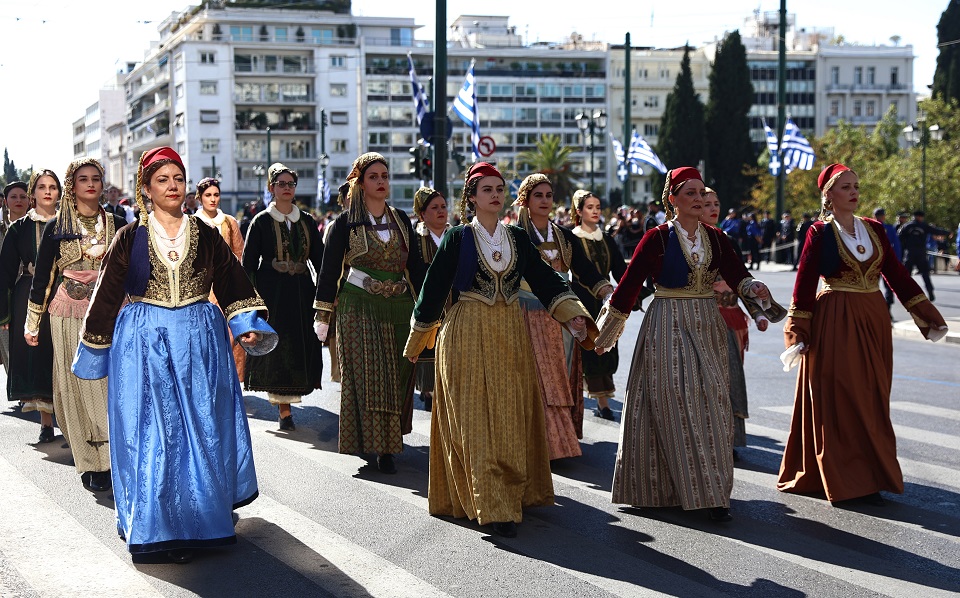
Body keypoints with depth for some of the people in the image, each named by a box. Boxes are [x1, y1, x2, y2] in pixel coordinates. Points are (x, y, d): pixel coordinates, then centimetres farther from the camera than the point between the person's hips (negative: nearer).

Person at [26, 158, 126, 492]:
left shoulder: (118, 226, 7)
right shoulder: (57, 228, 5)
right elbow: (42, 276, 7)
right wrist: (32, 323, 7)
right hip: (69, 315, 0)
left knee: (109, 383, -4)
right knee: (76, 385, 0)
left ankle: (107, 459, 1)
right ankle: (88, 461, 6)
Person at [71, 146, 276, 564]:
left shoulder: (205, 236, 6)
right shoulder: (130, 238, 2)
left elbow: (232, 280, 7)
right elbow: (108, 294, 6)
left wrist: (248, 325, -6)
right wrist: (94, 349, 8)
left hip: (200, 341, 2)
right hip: (144, 342, -2)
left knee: (201, 427, 3)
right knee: (150, 430, -1)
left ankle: (198, 519, 15)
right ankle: (156, 525, 6)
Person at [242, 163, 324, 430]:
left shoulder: (307, 222, 10)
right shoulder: (261, 222, 0)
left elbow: (320, 259, 10)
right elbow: (248, 263, -2)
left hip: (302, 293, 4)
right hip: (271, 293, -4)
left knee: (302, 347, 2)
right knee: (276, 347, -5)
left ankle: (284, 397, 16)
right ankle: (284, 410, 0)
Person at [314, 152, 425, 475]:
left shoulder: (401, 220, 10)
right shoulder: (347, 222, -1)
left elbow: (415, 265, 12)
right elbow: (330, 269, 0)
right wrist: (322, 315, -3)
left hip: (398, 308, 4)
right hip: (360, 309, -4)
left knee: (397, 376, 5)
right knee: (367, 376, -6)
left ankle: (389, 440, 16)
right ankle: (378, 446, -4)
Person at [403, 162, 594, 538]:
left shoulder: (517, 238, 8)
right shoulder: (457, 238, -3)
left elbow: (545, 279, 4)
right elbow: (434, 288, 1)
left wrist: (573, 315, -9)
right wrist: (420, 337, 5)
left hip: (511, 336, 4)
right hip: (468, 335, -4)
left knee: (511, 418, 6)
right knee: (475, 419, -6)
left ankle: (514, 495, 18)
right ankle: (493, 507, -9)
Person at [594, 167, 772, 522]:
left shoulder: (715, 238, 7)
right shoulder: (658, 238, -5)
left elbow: (737, 275, -5)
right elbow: (628, 286, -3)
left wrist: (755, 289, -29)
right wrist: (604, 336, -1)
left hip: (707, 329, 4)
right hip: (667, 329, -4)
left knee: (711, 407, 2)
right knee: (675, 407, -6)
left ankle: (712, 492, 6)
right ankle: (695, 490, -1)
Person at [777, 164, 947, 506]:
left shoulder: (874, 230, 8)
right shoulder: (820, 233, -5)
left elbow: (897, 274, 10)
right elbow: (805, 285, -6)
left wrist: (928, 315, 8)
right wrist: (798, 334, -10)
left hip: (873, 322, 5)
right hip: (835, 323, -5)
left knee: (871, 401, 8)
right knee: (838, 401, -2)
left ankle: (869, 477, 16)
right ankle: (844, 481, 4)